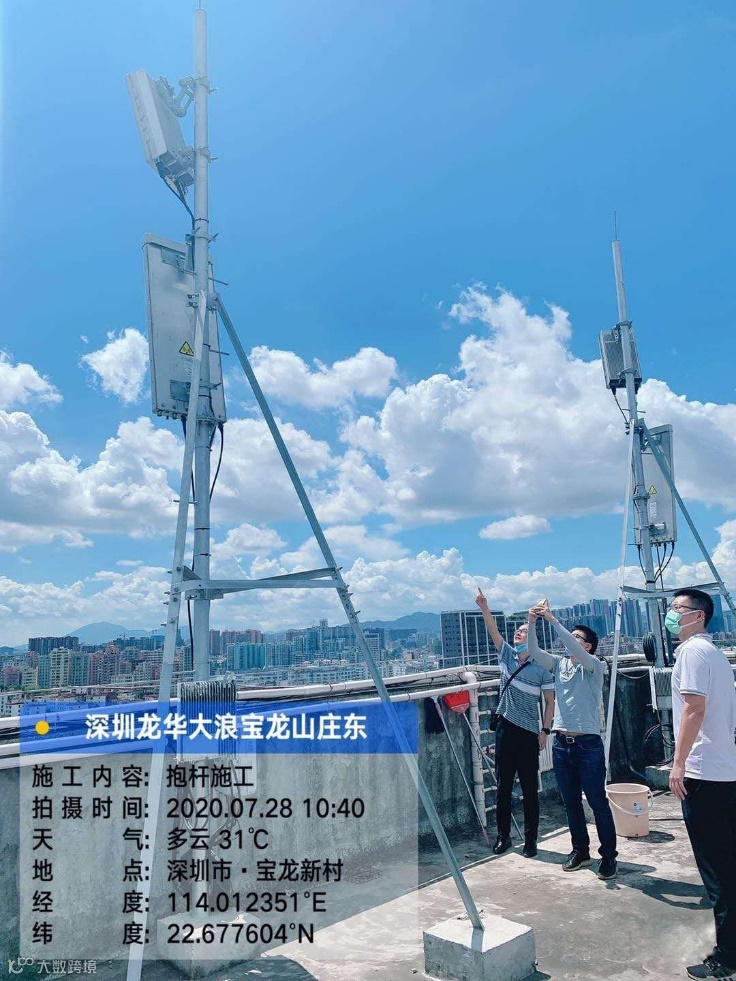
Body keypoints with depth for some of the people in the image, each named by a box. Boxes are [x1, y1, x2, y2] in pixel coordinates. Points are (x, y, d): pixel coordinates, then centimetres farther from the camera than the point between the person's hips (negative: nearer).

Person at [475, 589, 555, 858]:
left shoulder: (542, 668, -4)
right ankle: (503, 836, 20)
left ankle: (530, 839, 17)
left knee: (529, 788, 5)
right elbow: (493, 631, -7)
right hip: (506, 728, 3)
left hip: (529, 732, -3)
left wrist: (545, 730, -6)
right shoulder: (507, 655, 5)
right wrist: (484, 607, -21)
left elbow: (550, 700, 0)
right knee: (503, 785, 9)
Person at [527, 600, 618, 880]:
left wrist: (552, 620, -25)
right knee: (571, 802, 14)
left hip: (588, 743, -5)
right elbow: (533, 651, -2)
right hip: (561, 743, 5)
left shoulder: (595, 666, -5)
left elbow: (575, 650, -23)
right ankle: (580, 850, 28)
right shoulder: (559, 664, 10)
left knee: (598, 802, 2)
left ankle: (609, 856, 15)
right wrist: (532, 622, -16)